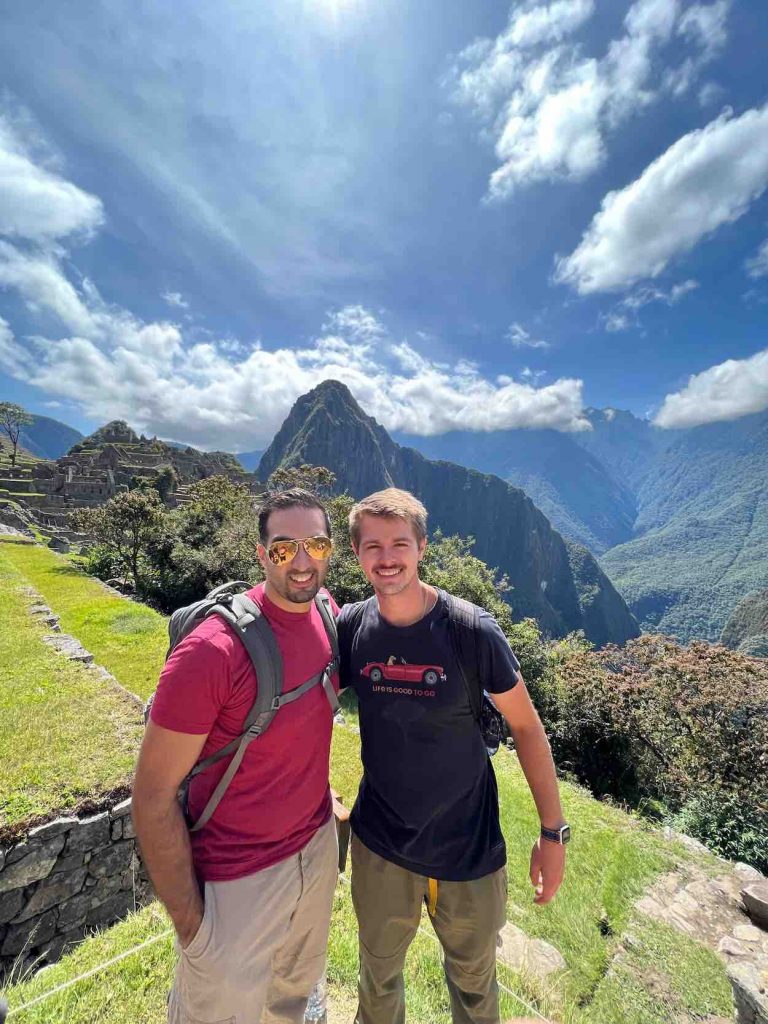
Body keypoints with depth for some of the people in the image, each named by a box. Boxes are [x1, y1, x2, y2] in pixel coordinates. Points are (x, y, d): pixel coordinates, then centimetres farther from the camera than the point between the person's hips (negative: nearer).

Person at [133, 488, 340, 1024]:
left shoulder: (331, 616, -10)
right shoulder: (212, 650, -31)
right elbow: (153, 796, -20)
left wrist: (317, 791, 10)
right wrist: (190, 920, -13)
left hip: (319, 845, 6)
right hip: (239, 879, -6)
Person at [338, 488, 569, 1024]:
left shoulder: (473, 630, -22)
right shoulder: (350, 627, -14)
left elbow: (526, 725, -10)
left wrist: (554, 831, -6)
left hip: (470, 849, -1)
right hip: (379, 844, 2)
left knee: (474, 981, 25)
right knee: (378, 977, 27)